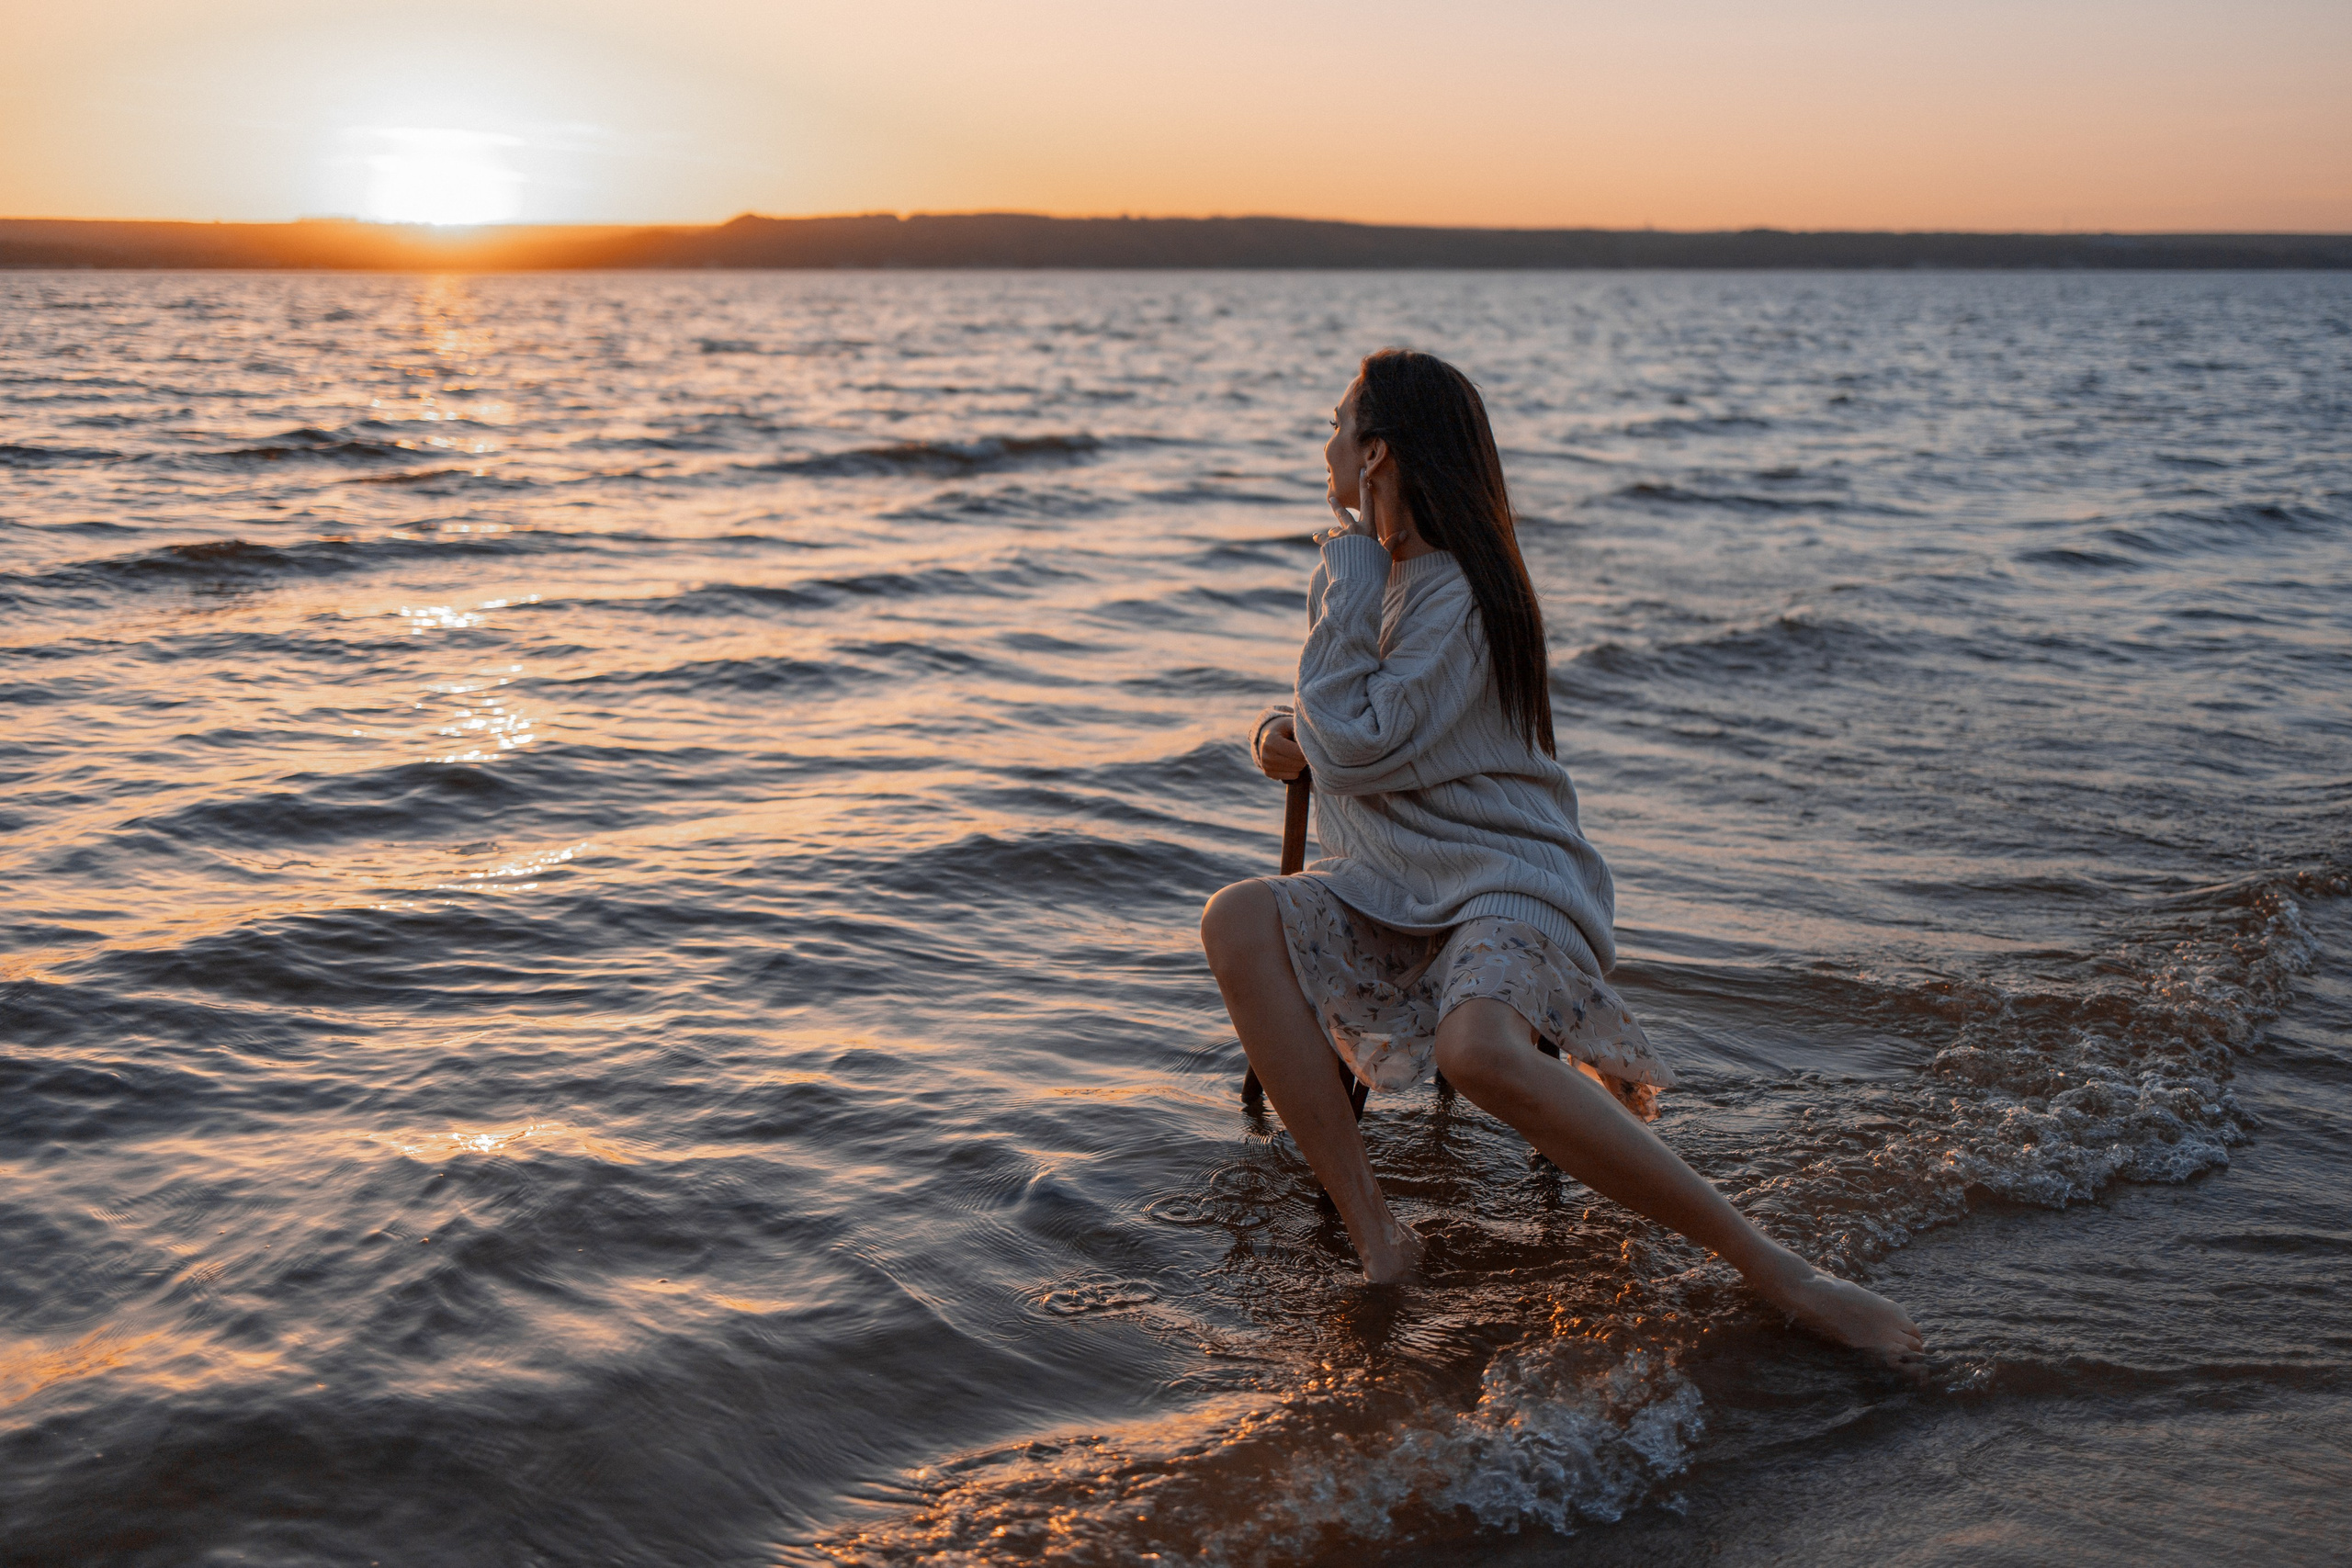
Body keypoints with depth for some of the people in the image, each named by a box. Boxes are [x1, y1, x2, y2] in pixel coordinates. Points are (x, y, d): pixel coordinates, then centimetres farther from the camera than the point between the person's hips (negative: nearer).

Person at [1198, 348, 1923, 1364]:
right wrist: (1287, 730, 2)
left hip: (1509, 880, -8)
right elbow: (1330, 725, 26)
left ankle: (1782, 1277, -27)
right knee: (1238, 919, -19)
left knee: (1479, 1050, -38)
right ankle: (1374, 1239, -22)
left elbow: (1360, 750, -19)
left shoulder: (1458, 596, -14)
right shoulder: (1374, 569, 15)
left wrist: (1346, 577, -11)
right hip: (1402, 897, 8)